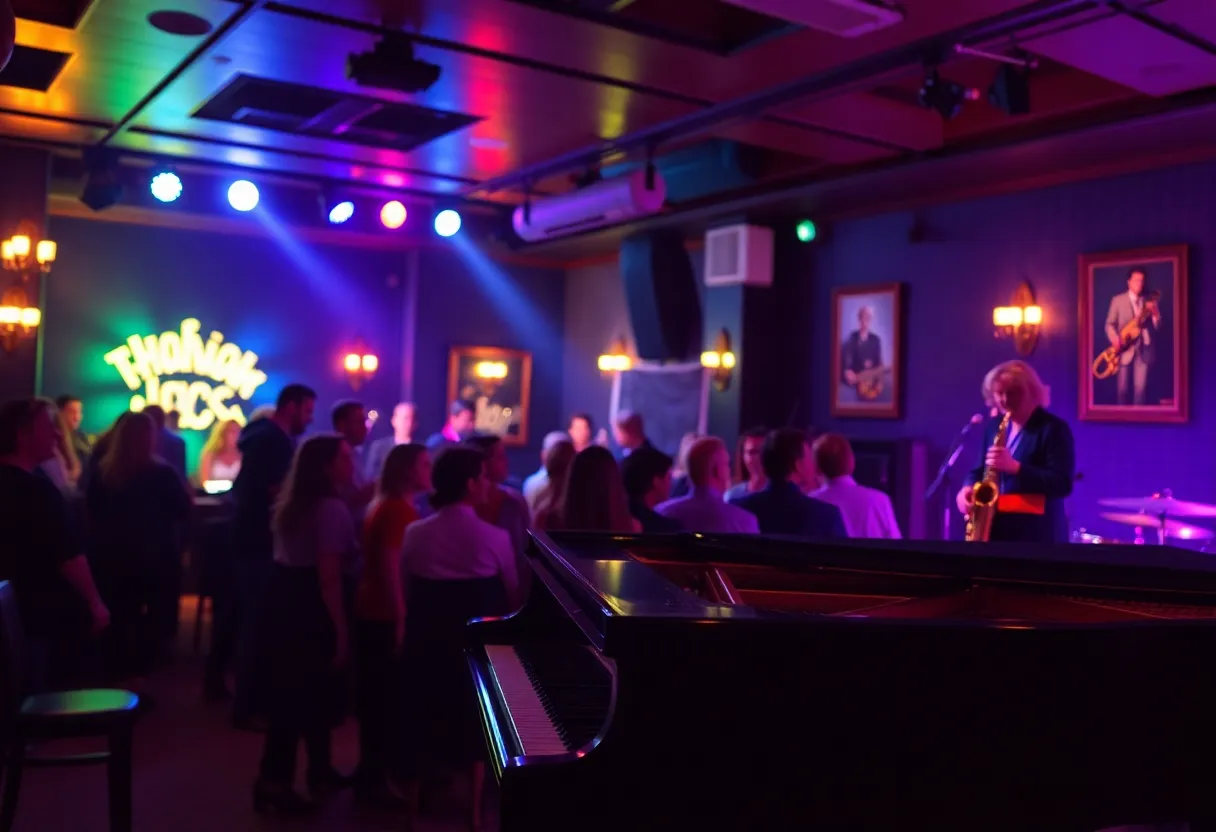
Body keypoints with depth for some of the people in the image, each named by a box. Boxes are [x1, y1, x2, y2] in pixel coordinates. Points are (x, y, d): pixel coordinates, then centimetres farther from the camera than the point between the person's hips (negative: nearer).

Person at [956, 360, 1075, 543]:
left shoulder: (1054, 428, -6)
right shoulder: (993, 426, 15)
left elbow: (1062, 484, -15)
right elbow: (981, 469, 20)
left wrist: (1014, 467, -25)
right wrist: (968, 488, -3)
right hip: (993, 528, 6)